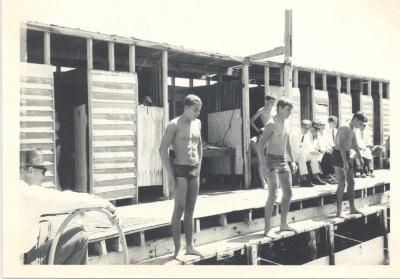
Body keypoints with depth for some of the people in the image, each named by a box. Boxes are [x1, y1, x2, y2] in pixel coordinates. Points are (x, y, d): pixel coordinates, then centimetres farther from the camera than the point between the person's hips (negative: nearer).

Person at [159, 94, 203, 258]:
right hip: (180, 171, -6)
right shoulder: (174, 125, -8)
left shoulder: (197, 123, 12)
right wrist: (170, 175, -16)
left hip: (194, 171, 6)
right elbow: (163, 149, -12)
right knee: (179, 210, -4)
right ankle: (177, 249, 5)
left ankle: (189, 247, 18)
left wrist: (199, 167, 15)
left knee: (190, 211, 10)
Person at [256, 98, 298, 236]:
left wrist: (292, 161, 20)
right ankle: (267, 227, -2)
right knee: (273, 195, -11)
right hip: (272, 160, -8)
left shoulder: (286, 123, 12)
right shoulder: (271, 124, -13)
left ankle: (283, 224, 21)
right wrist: (262, 165, -26)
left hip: (283, 161, 8)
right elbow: (260, 144, -19)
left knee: (288, 193, 10)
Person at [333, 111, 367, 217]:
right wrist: (345, 162, -28)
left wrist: (360, 158, 27)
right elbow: (341, 145, -25)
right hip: (339, 155, -10)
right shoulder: (345, 128, -16)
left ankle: (352, 209, 21)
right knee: (342, 183, -12)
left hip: (347, 155, 10)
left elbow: (355, 145, 25)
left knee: (351, 182, 12)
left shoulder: (353, 131, 14)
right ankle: (338, 212, -8)